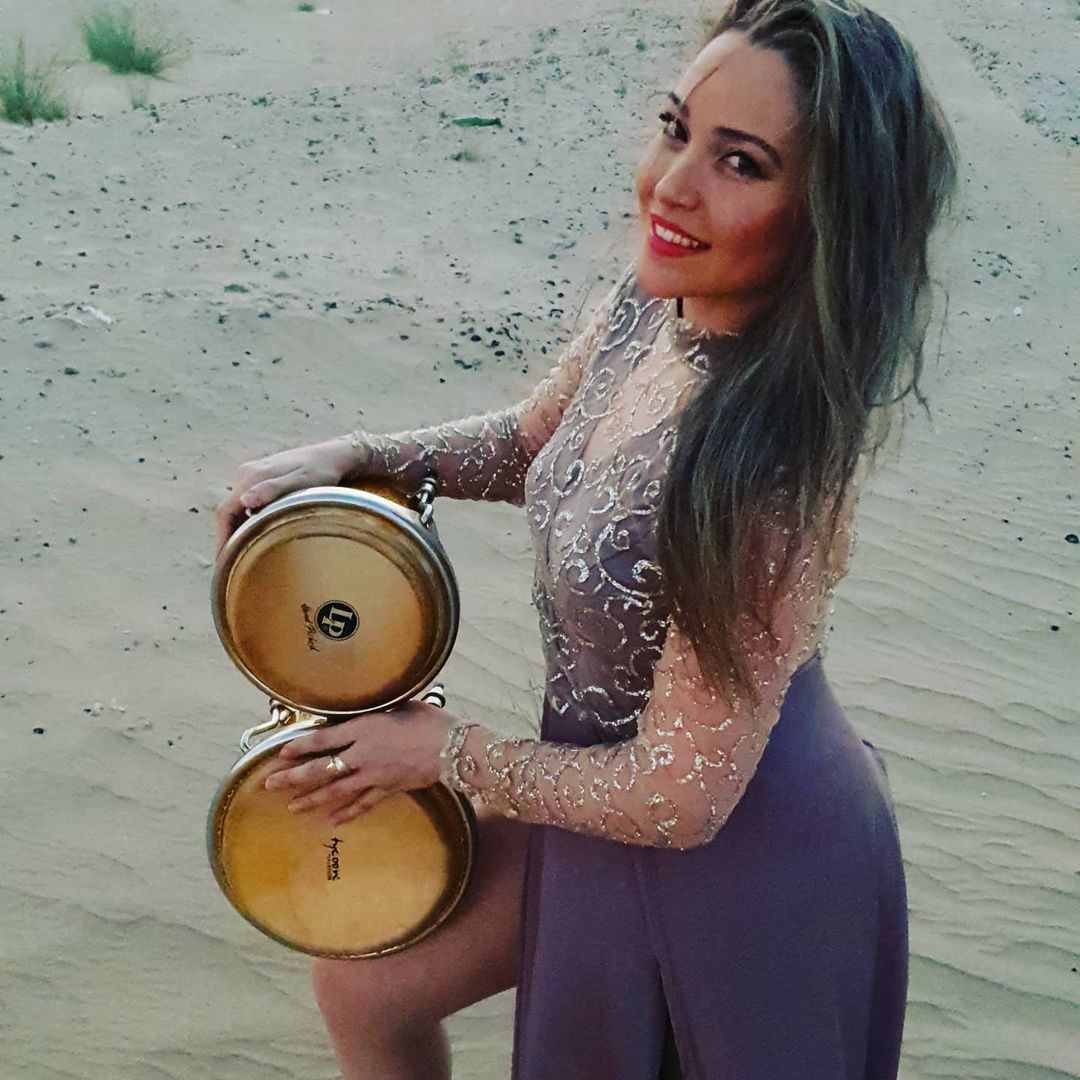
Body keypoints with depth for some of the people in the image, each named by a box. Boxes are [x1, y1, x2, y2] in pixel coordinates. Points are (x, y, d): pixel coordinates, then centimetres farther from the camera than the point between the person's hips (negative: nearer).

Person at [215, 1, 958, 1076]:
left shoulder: (771, 469, -36)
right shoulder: (649, 304, -13)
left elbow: (677, 802, -28)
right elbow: (529, 441, 9)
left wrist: (447, 753, -14)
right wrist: (349, 455, -7)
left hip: (740, 864, -8)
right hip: (616, 777, 8)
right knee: (365, 985, 20)